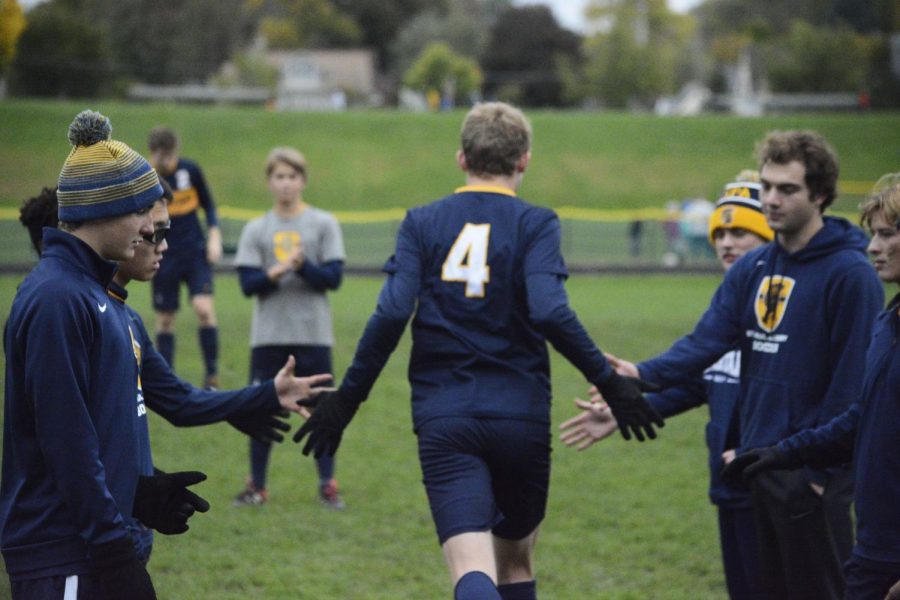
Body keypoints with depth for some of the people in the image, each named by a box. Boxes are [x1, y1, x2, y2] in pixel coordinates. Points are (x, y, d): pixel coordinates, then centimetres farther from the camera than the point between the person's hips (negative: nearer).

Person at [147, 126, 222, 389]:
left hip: (196, 252, 0)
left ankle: (212, 375, -9)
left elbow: (208, 204, 9)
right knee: (165, 320, 5)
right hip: (164, 257, 0)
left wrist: (215, 237, 0)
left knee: (204, 308, -18)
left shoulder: (190, 170, -4)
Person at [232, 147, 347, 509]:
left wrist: (302, 266, -20)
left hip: (313, 333, -1)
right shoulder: (256, 230, 7)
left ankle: (328, 485, 9)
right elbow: (247, 283, -1)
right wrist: (275, 273, -19)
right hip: (268, 335, 2)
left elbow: (333, 277, -4)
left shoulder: (323, 224, 3)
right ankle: (256, 487, 14)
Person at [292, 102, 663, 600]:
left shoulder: (421, 222, 5)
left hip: (443, 420, 0)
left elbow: (391, 315, -6)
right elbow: (550, 313, -15)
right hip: (521, 418, 0)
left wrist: (346, 399, 2)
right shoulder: (535, 223, 0)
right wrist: (609, 382, -5)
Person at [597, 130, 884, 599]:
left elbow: (852, 381, -14)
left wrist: (824, 467, -16)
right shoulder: (753, 269, 11)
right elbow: (708, 340, 2)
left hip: (812, 472, -7)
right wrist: (645, 375, -15)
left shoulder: (849, 273, -12)